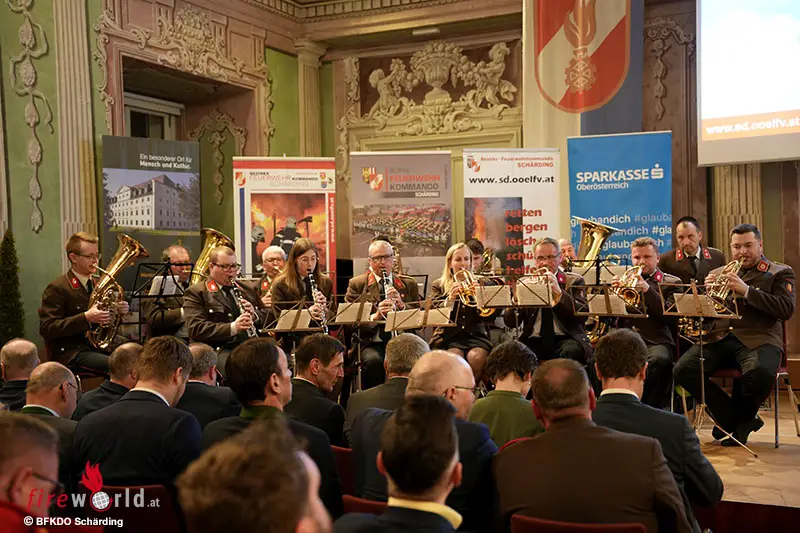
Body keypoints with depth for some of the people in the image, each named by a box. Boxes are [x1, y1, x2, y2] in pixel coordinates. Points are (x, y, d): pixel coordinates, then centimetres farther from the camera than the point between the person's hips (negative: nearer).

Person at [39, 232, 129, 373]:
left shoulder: (98, 283, 14)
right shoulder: (57, 288, -7)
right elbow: (47, 328, -16)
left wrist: (119, 311, -1)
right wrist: (85, 318, -25)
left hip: (100, 344, 7)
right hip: (71, 351, -7)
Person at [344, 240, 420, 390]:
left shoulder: (408, 284, 17)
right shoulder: (357, 284, 9)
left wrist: (402, 305, -7)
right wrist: (375, 316, -19)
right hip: (372, 342, -2)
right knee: (373, 360, -34)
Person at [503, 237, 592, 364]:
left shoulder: (574, 281, 9)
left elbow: (583, 315, -7)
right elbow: (510, 322, 5)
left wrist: (558, 292, -18)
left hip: (565, 339, -1)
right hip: (533, 341, 1)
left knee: (572, 351, -34)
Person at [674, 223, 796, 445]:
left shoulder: (780, 273, 12)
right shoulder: (719, 274, 22)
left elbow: (786, 309, -5)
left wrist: (746, 290, -13)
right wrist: (707, 290, -4)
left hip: (757, 338, -3)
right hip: (718, 337, 4)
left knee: (760, 373, -38)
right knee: (682, 371, -24)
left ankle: (738, 418, -2)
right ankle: (742, 419, -4)